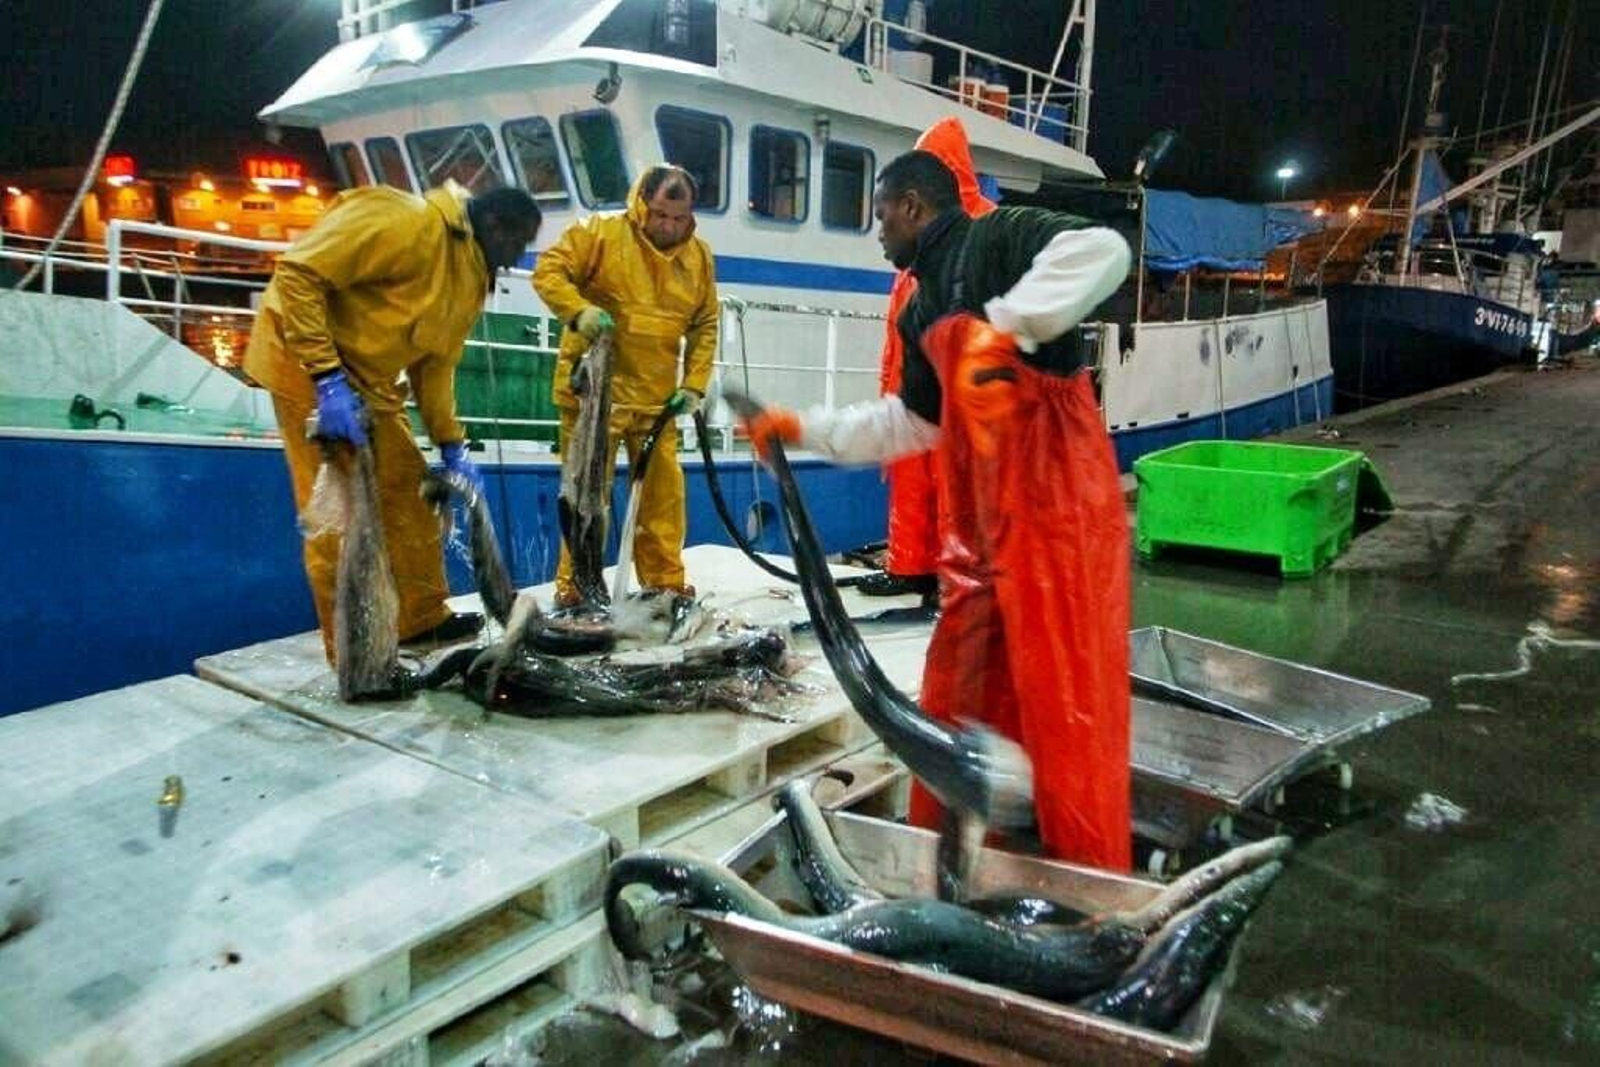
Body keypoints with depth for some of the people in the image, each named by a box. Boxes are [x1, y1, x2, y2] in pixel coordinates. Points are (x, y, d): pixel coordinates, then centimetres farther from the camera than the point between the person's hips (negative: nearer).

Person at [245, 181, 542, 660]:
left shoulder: (473, 278, 8)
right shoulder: (406, 221, -22)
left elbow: (435, 362, 10)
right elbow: (298, 272, -26)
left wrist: (451, 445, 2)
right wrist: (326, 377, -30)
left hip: (369, 378, 9)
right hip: (308, 360, -9)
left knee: (408, 489, 11)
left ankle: (422, 617, 25)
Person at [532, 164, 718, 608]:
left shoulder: (699, 256, 7)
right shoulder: (599, 233, -6)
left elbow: (705, 325, 11)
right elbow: (549, 271, -7)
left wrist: (694, 383, 3)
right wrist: (579, 311, -25)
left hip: (657, 396, 4)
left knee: (663, 490, 9)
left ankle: (665, 580, 22)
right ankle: (575, 585, 11)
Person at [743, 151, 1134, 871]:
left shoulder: (995, 239, -5)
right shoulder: (923, 307, 21)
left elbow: (1101, 251, -23)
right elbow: (909, 422, 26)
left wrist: (1006, 326, -23)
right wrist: (804, 429, 25)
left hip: (1056, 496, -9)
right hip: (978, 513, 9)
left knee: (1067, 696, -4)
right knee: (957, 691, 14)